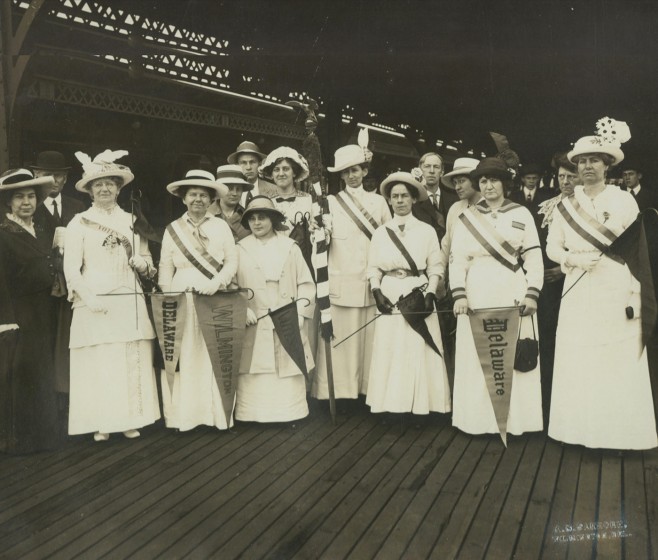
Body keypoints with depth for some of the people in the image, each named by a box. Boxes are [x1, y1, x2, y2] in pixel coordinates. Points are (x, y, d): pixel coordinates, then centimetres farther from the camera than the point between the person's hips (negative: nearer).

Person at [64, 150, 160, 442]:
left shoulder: (132, 221, 14)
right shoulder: (78, 223, 4)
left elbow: (146, 261, 17)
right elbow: (71, 269, -2)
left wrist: (142, 263, -6)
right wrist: (89, 298, -13)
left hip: (130, 303, 3)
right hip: (93, 305, -3)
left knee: (132, 362, 3)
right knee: (98, 363, -1)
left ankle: (130, 421, 13)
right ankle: (101, 424, 9)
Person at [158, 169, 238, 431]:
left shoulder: (221, 226, 7)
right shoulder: (172, 229, 9)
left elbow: (232, 261, 2)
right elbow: (165, 269, 7)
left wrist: (216, 282, -14)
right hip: (181, 303, 1)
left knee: (214, 356, 0)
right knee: (183, 357, -1)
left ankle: (217, 413, 8)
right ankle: (183, 415, 7)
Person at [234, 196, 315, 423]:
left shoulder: (290, 247, 7)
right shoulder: (241, 249, 5)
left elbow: (306, 283, 8)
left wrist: (299, 309, -5)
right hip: (254, 326, -1)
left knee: (288, 373, 2)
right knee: (256, 377, -3)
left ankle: (289, 411, 13)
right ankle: (255, 414, 7)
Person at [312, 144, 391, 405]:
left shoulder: (378, 202, 14)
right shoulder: (331, 203, 8)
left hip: (372, 284, 2)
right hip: (340, 283, -2)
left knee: (370, 340, 1)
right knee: (339, 341, -4)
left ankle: (367, 388, 11)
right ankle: (337, 390, 4)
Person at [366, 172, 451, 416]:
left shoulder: (427, 231, 4)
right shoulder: (380, 232, 8)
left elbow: (435, 268, 3)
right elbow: (373, 268, 7)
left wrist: (430, 294, -9)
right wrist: (377, 293, -7)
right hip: (390, 298, 1)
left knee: (419, 352, -1)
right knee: (390, 353, 1)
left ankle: (420, 406, 8)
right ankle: (391, 406, 8)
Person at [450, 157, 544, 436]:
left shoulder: (521, 214, 7)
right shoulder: (466, 218, 8)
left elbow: (534, 257, 3)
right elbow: (457, 259, 2)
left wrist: (532, 294, -7)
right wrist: (459, 295, -9)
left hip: (513, 294, 0)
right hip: (477, 295, 0)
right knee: (477, 358, 2)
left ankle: (515, 417, 13)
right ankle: (480, 418, 12)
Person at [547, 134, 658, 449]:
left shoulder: (624, 201, 2)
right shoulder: (566, 205, 8)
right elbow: (552, 248, 10)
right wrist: (574, 259, -11)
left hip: (618, 293, -2)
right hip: (578, 295, 2)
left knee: (620, 365, -1)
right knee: (578, 364, 2)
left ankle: (620, 432, 11)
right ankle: (582, 429, 13)